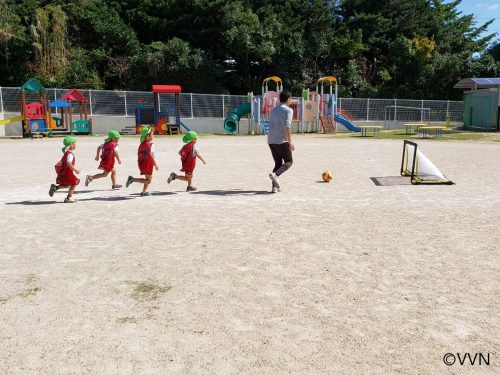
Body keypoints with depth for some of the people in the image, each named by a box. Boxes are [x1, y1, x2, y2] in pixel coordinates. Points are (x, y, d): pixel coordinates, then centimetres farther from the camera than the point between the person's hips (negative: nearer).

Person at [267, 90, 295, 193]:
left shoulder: (273, 110, 17)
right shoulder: (288, 110, -6)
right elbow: (287, 126, -19)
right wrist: (290, 142, -19)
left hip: (271, 141, 7)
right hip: (282, 141, -7)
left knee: (278, 163, 14)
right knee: (289, 161, 9)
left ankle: (275, 186, 3)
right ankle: (275, 174, -16)